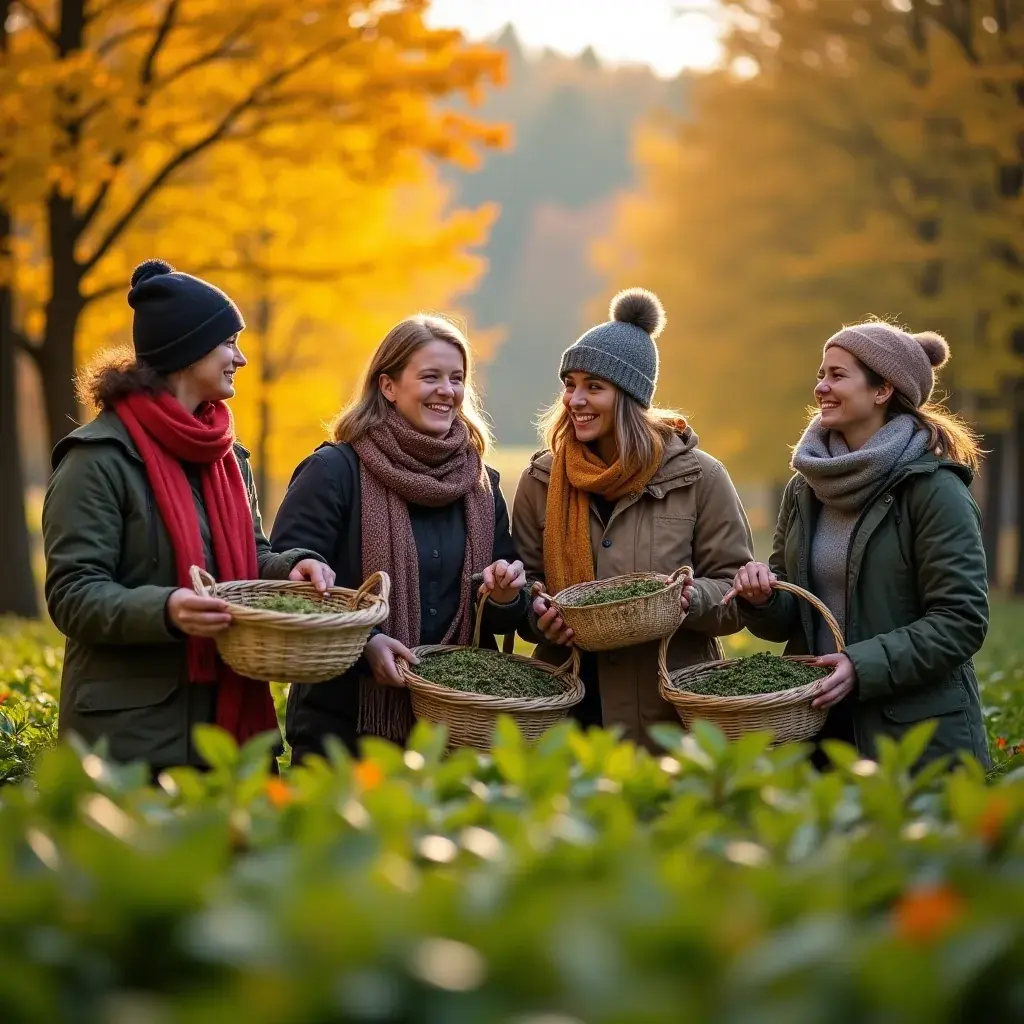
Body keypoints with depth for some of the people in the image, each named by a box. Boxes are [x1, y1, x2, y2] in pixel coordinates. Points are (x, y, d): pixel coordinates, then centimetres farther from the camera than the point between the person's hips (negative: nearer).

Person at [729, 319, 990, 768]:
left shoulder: (932, 489, -11)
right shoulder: (806, 487, 8)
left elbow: (962, 621, -15)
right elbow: (788, 620, 12)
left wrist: (863, 665, -23)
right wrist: (763, 597, -10)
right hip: (815, 722, 6)